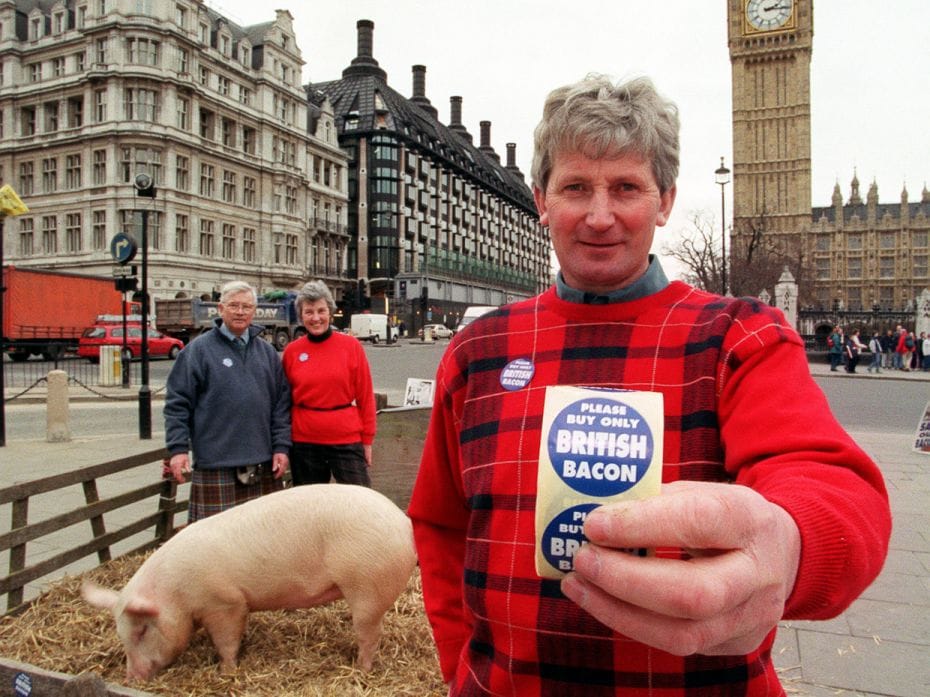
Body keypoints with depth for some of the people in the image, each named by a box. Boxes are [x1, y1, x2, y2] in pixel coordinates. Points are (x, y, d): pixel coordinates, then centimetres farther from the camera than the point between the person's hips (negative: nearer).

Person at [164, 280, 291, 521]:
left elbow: (281, 403, 10)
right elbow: (177, 402, -2)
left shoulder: (267, 351, 11)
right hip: (216, 465, -4)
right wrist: (178, 448, -8)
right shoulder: (199, 349, 0)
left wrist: (281, 447, 4)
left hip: (263, 464, 4)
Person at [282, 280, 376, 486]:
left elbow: (365, 395, -1)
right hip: (304, 442, 2)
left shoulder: (351, 345, -3)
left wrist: (367, 439, 0)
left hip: (347, 440, -2)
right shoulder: (291, 351, 2)